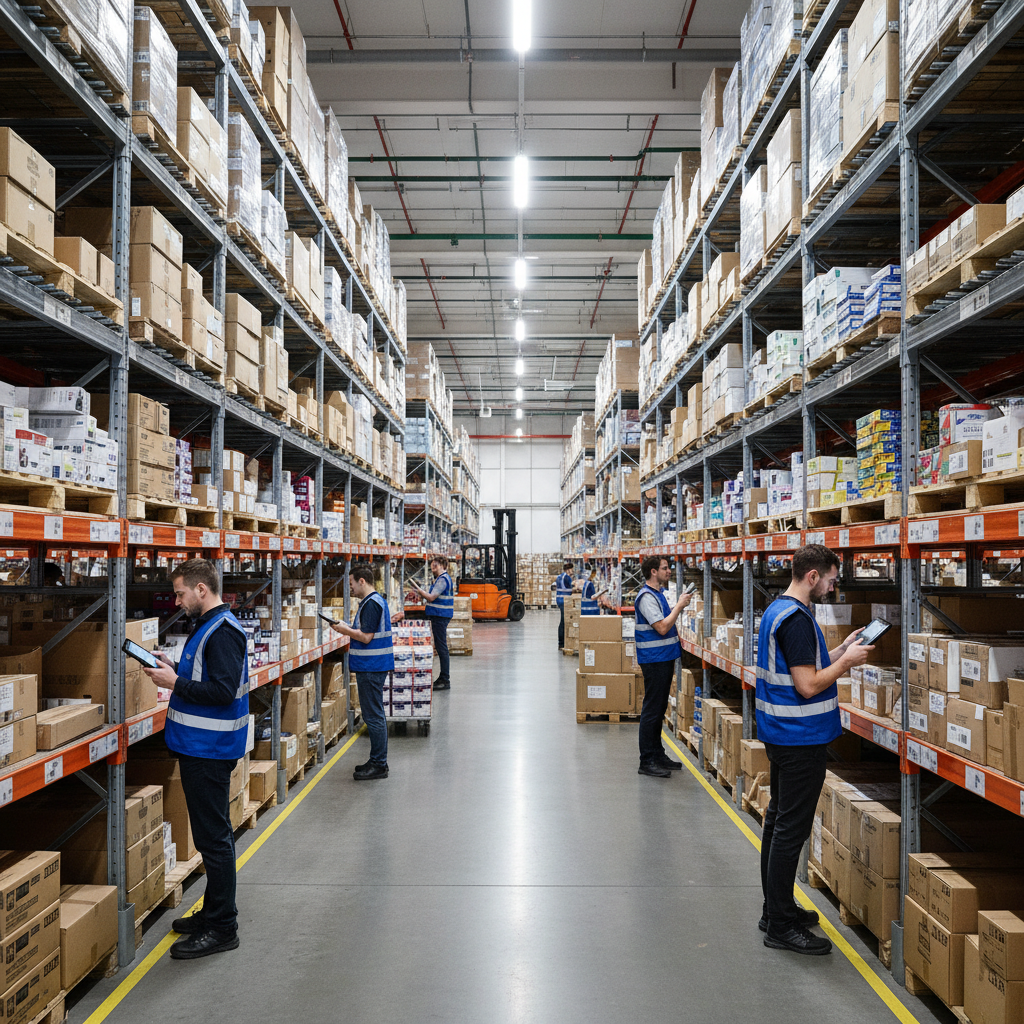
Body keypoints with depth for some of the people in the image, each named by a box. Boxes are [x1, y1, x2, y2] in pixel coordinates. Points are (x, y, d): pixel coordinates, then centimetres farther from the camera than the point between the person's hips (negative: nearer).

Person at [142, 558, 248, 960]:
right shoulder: (208, 626, 13)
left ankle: (221, 928, 9)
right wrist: (175, 670, 7)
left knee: (213, 837, -1)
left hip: (209, 750, -11)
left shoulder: (222, 632, -19)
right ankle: (214, 912, 31)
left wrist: (175, 684, -18)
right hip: (200, 746, 11)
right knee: (212, 833, 18)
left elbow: (223, 691, -26)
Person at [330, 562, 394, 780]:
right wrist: (348, 628, 12)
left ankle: (378, 765, 2)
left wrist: (345, 630, -9)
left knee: (374, 716, -4)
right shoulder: (376, 601, 15)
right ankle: (377, 761, 23)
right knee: (375, 715, 15)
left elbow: (366, 637, -21)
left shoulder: (371, 604, -17)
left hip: (371, 668, -11)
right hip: (374, 666, 11)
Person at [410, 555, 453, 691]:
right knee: (440, 646, 14)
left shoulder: (443, 579, -15)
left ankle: (445, 680, -5)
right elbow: (434, 597, 19)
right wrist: (421, 592, 11)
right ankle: (444, 677, 20)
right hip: (439, 615, 11)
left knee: (441, 647, -8)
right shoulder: (442, 578, 19)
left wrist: (419, 590, -6)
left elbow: (431, 597, -18)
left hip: (440, 616, -11)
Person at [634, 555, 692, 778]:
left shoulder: (659, 593, 14)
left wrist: (680, 604, 10)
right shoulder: (646, 596, -18)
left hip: (664, 658, 10)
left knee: (659, 709, 16)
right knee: (651, 710, -4)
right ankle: (647, 761, 2)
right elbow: (662, 628, -24)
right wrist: (679, 605, -17)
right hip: (654, 659, -10)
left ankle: (657, 754, 25)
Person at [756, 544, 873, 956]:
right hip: (800, 740, -11)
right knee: (791, 829, -2)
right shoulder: (797, 619, -22)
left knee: (778, 820, 17)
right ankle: (781, 926, 7)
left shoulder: (777, 610, 10)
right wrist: (846, 661, -10)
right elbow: (808, 685, -23)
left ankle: (776, 909, 30)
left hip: (780, 734, 11)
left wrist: (840, 652, 11)